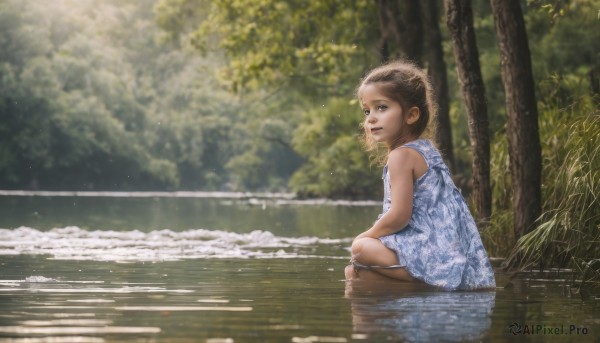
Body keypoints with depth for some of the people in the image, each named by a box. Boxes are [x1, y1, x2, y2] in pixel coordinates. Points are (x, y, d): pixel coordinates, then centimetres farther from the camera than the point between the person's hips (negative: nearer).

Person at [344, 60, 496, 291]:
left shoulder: (401, 156, -12)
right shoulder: (426, 149, 18)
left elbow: (399, 216, -19)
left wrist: (364, 237, -3)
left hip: (438, 258, -10)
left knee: (362, 249, -26)